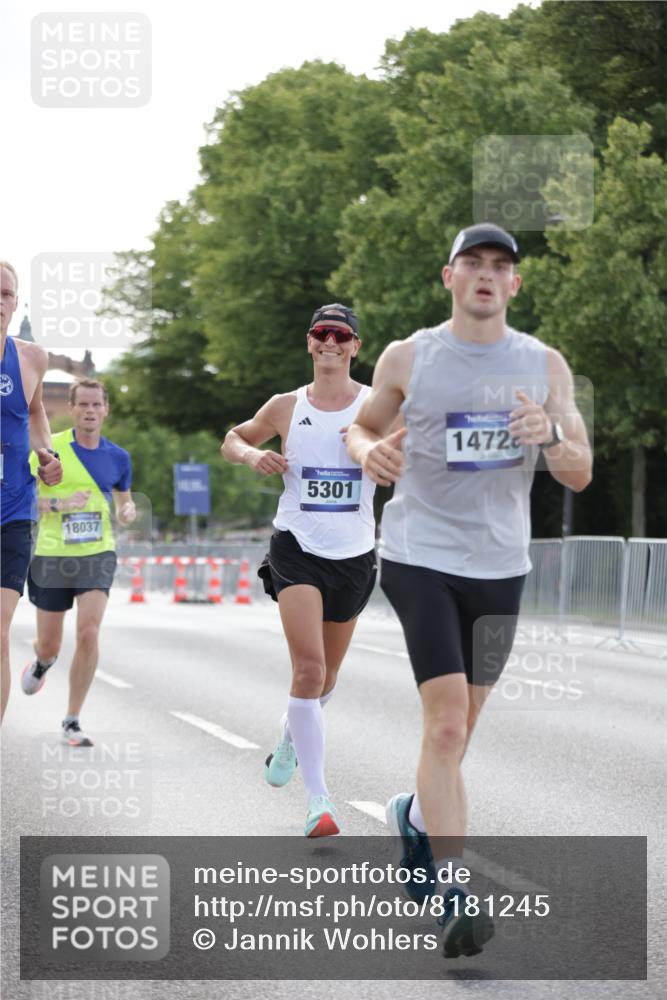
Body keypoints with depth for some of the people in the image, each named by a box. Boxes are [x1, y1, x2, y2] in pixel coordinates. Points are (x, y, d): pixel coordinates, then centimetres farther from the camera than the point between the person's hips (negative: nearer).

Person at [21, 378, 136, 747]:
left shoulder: (117, 457, 4)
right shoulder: (49, 448, -6)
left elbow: (124, 500, 20)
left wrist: (128, 510, -4)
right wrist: (58, 504, -21)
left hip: (97, 554, 1)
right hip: (52, 555, -1)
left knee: (88, 634, -18)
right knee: (49, 646, 7)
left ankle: (72, 722, -6)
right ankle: (42, 662, 48)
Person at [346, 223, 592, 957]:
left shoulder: (545, 365, 5)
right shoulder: (407, 359, 0)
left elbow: (580, 475, 3)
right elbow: (361, 427, 14)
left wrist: (549, 437, -19)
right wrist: (370, 452, -11)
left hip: (500, 567, 4)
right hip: (419, 558, -4)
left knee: (458, 727, 15)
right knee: (446, 720, -16)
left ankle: (415, 816, 45)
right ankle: (451, 897, -17)